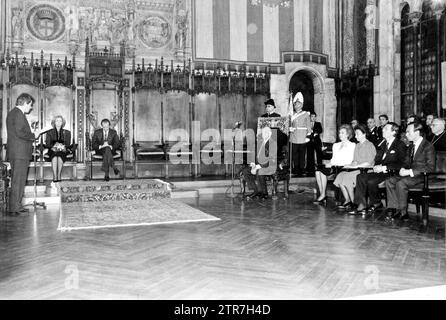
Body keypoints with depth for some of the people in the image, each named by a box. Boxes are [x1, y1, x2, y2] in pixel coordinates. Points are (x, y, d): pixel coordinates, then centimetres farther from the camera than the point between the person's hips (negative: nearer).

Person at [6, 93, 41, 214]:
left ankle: (15, 206, 18)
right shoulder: (18, 113, -12)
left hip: (15, 153, 10)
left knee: (17, 180, 13)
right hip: (20, 153, -10)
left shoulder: (12, 113, 20)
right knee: (18, 180, -7)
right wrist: (34, 135, -8)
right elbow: (20, 132, -21)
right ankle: (15, 208, -4)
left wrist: (32, 134, 14)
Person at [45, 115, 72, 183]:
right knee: (54, 157, -35)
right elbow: (47, 144, 8)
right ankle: (55, 177, -42)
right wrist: (53, 147, -14)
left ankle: (59, 176, -38)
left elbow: (68, 144, 8)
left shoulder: (67, 133, 18)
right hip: (52, 151, 0)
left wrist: (63, 147, -15)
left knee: (60, 157, -36)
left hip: (63, 152, 0)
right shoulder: (49, 132, 17)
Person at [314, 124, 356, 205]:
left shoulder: (352, 145, 5)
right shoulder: (336, 145, 26)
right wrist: (330, 163, -3)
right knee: (318, 170, -24)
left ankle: (323, 195, -18)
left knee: (322, 171, -28)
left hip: (343, 167, -6)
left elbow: (349, 161, -6)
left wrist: (333, 164, -12)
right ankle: (321, 194, -23)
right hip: (333, 166, 6)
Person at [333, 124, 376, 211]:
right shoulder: (357, 146, 20)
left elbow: (369, 162, -11)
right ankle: (347, 201, -11)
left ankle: (353, 202, -15)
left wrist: (356, 166, -16)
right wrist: (352, 165, -3)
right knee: (340, 176, -17)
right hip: (357, 170, 7)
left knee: (347, 177, -28)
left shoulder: (370, 145, -4)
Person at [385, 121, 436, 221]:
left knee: (401, 183, -30)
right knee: (389, 181, -11)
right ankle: (393, 209, -13)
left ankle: (403, 212, -20)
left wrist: (410, 171, -21)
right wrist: (403, 169, -4)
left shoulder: (428, 146, -10)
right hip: (410, 174, 8)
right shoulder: (411, 147, 15)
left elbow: (430, 167, -17)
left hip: (423, 176, -8)